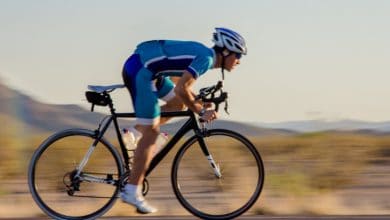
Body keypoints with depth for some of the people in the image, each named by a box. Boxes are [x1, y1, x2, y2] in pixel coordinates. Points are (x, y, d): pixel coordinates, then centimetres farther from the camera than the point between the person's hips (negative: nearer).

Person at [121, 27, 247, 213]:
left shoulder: (202, 53, 16)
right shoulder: (206, 58, -13)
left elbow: (178, 79, 27)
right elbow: (181, 89, -21)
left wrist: (197, 101, 18)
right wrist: (201, 111, -10)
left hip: (146, 69, 10)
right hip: (140, 71, -10)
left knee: (178, 104, 20)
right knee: (151, 133, -5)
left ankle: (135, 133, 17)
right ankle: (132, 192, -3)